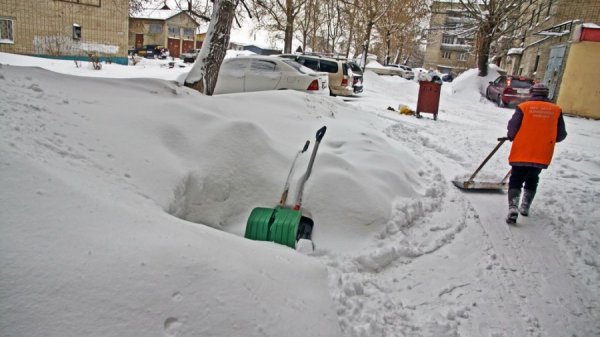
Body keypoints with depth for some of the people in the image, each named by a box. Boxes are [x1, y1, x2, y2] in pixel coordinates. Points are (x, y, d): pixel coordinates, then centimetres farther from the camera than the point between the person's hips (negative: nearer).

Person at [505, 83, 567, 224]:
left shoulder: (523, 107, -5)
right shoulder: (556, 110, 3)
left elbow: (512, 129, -6)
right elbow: (561, 135, 8)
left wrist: (511, 137, 16)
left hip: (521, 153, -3)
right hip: (542, 155, 3)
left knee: (515, 181, 5)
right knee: (532, 181, 21)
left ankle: (513, 209, -10)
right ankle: (525, 207, 28)